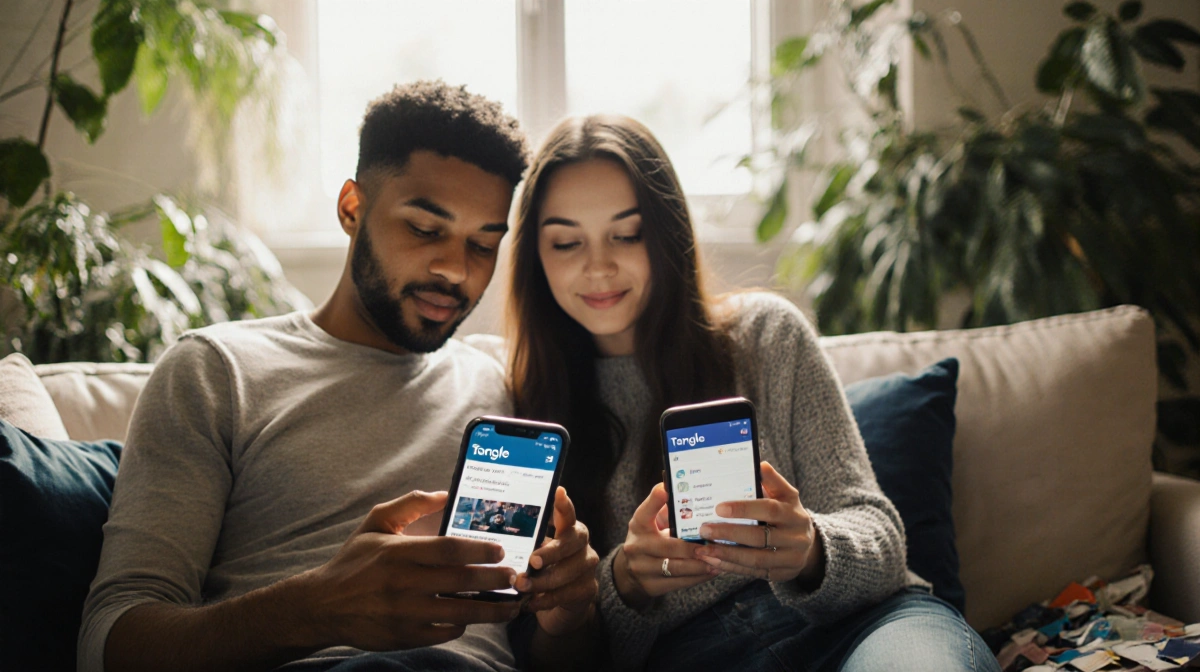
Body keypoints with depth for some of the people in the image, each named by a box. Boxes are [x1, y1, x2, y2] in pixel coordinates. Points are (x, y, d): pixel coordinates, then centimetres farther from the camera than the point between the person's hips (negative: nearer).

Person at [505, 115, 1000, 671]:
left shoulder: (764, 332, 7)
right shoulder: (536, 403, 9)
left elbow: (874, 533, 2)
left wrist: (809, 552, -22)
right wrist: (624, 581, -18)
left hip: (853, 624, -1)